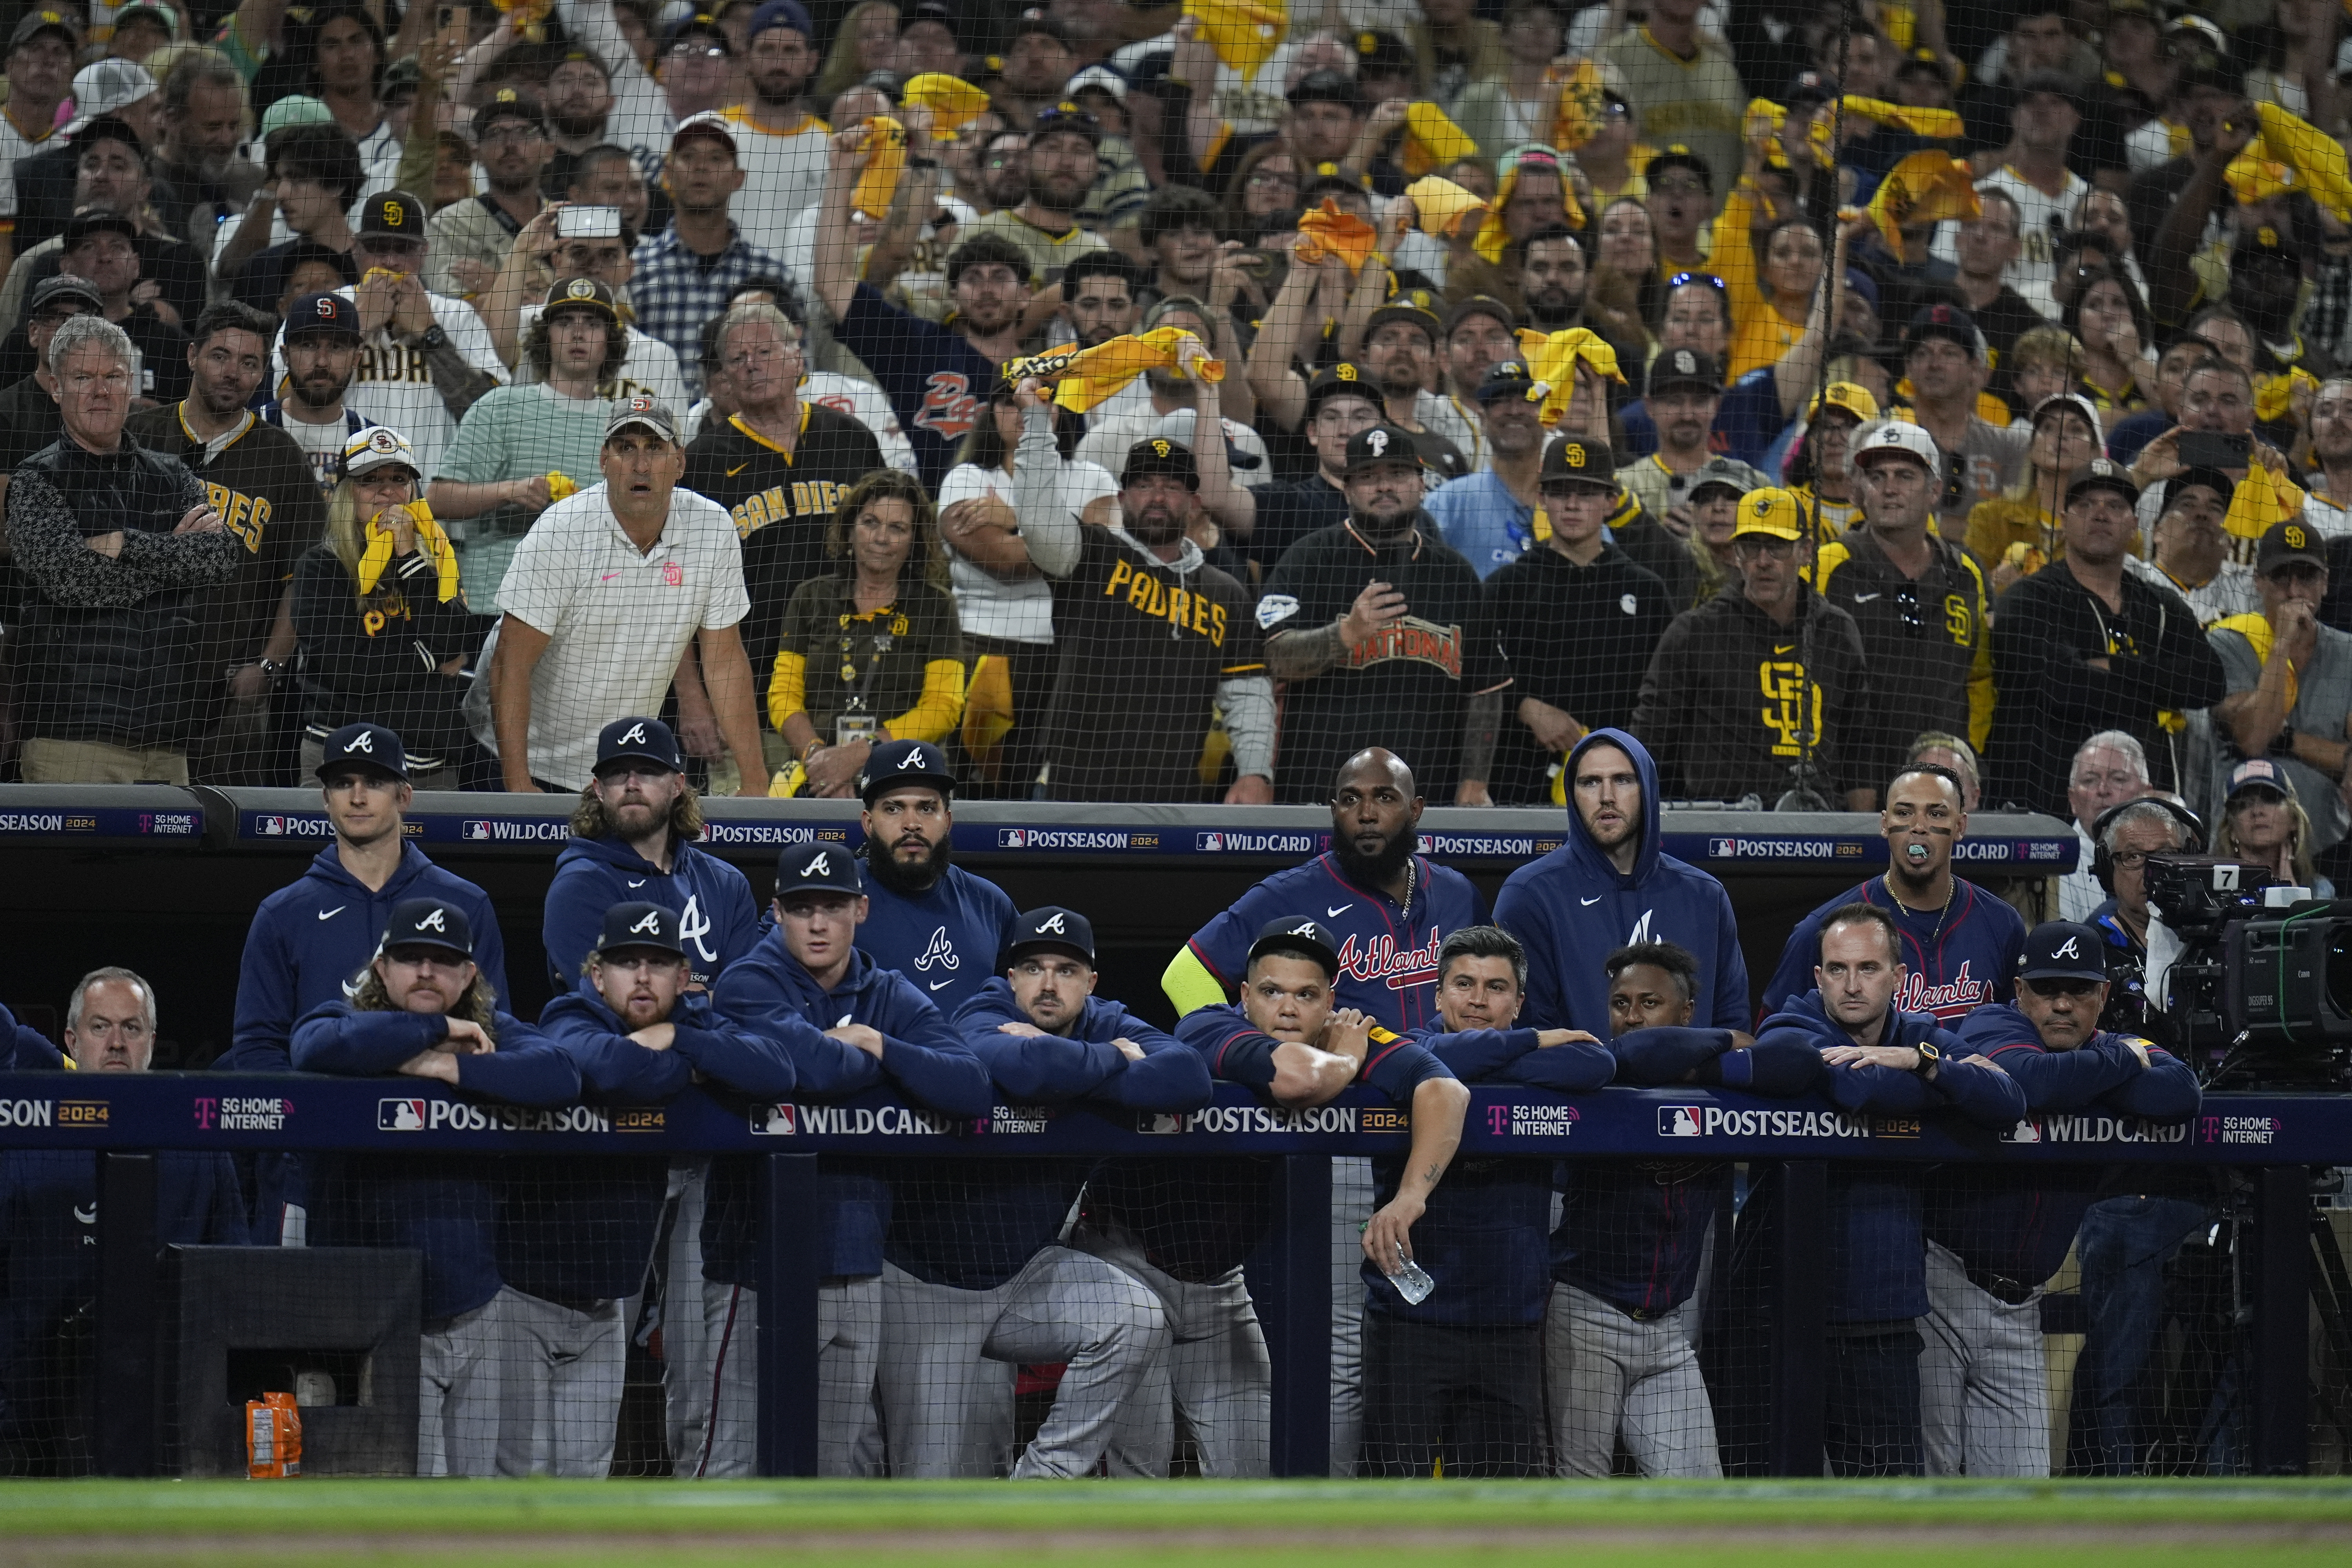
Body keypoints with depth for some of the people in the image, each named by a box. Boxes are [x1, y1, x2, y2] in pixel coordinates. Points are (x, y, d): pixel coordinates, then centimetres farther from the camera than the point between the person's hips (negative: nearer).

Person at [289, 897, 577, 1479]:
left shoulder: (492, 1033, 9)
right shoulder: (344, 1017, 3)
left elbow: (560, 1076, -11)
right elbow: (322, 1048, -23)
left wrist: (451, 1067, -18)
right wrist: (437, 1030, -15)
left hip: (480, 1313, 3)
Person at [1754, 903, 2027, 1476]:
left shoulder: (1925, 1040, 10)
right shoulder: (1789, 1036, -4)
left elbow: (2008, 1104, -6)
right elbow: (1857, 1087, -24)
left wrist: (1920, 1060, -19)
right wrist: (1952, 1079, -9)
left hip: (1887, 1319, 4)